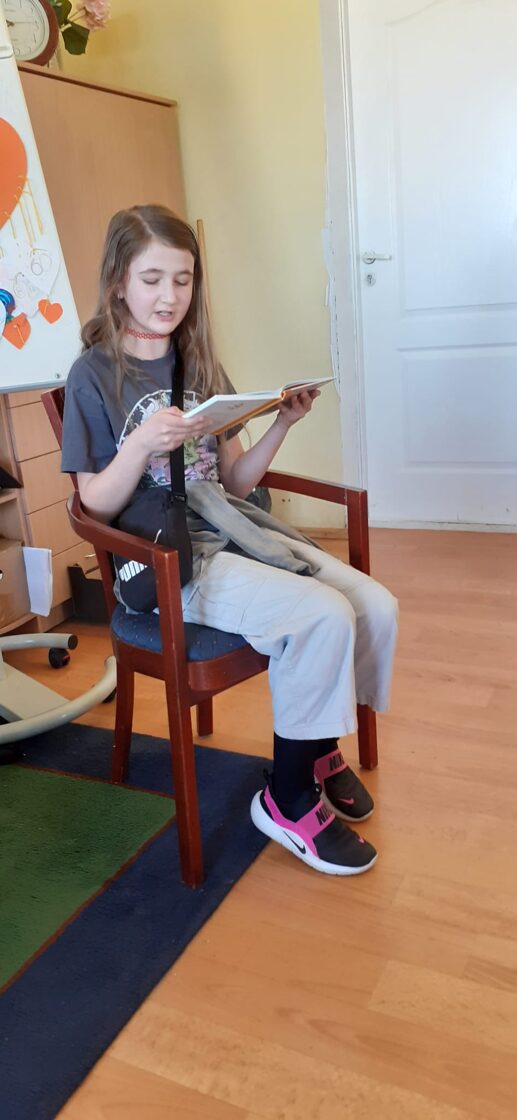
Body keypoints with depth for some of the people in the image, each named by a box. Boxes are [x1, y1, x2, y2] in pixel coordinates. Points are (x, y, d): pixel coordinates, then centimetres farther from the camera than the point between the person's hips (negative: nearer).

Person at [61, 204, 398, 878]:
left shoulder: (198, 365, 13)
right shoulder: (95, 376, -3)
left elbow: (233, 480, 11)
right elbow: (96, 504, -6)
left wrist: (283, 425, -4)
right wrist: (141, 446, -23)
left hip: (233, 530, 6)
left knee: (377, 607, -11)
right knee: (322, 617, -26)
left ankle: (319, 746, 15)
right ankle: (288, 798, -5)